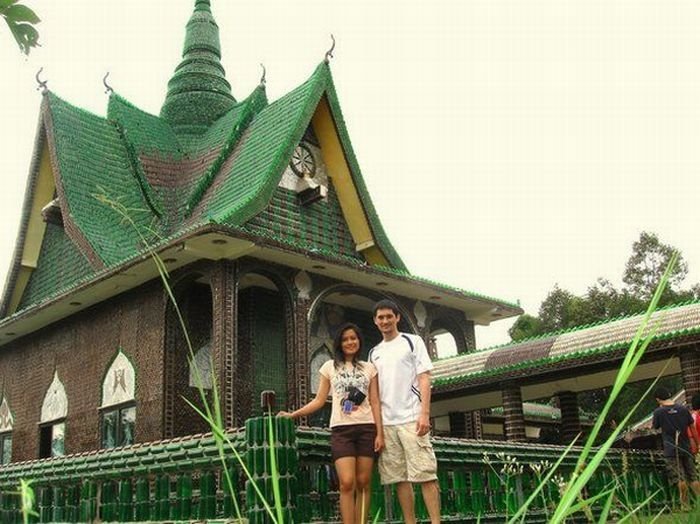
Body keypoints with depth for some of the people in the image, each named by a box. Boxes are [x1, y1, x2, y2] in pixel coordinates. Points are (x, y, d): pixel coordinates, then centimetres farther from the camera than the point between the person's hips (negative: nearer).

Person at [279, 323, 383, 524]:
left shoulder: (369, 368, 12)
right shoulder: (330, 367, 11)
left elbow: (375, 402, 7)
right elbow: (319, 400, 10)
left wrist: (380, 433, -1)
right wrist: (293, 414, 1)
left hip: (366, 428, 1)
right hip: (341, 430, -1)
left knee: (363, 483, -1)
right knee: (347, 483, -12)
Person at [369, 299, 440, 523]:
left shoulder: (412, 341, 6)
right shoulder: (374, 353, 18)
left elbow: (424, 378, -2)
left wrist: (424, 413, -14)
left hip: (411, 418, -4)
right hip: (385, 422, 5)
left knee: (424, 473, -8)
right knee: (399, 477, 4)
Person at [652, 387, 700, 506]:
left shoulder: (659, 412, -9)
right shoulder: (683, 409, 1)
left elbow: (654, 427, 4)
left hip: (671, 450, -3)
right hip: (686, 448, 3)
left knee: (680, 479, -1)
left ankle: (685, 503, -2)